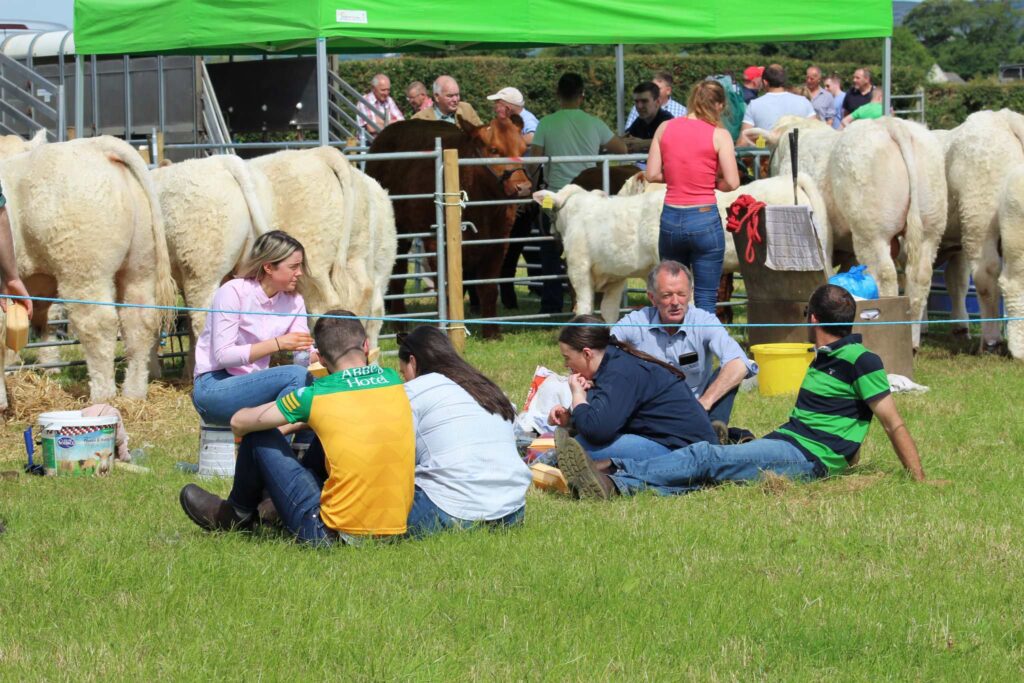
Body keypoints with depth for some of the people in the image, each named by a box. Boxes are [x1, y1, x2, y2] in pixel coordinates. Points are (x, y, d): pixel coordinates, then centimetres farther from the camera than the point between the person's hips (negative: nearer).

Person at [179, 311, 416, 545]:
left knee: (259, 436, 9)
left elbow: (239, 423, 1)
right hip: (395, 529, 6)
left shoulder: (315, 396, -11)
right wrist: (302, 421, 28)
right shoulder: (392, 381, 3)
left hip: (336, 533, -6)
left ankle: (238, 515, 35)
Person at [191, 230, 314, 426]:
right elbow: (223, 355, -19)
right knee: (296, 376, -28)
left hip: (255, 386, 6)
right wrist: (278, 343, -26)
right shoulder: (234, 292, -13)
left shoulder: (293, 301, 6)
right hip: (214, 389, -6)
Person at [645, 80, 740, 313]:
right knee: (706, 300, 3)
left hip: (671, 218, 3)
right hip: (704, 218, -3)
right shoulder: (719, 135, -7)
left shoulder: (665, 128, 4)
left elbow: (652, 174, 3)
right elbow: (731, 183, -10)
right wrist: (711, 181, 10)